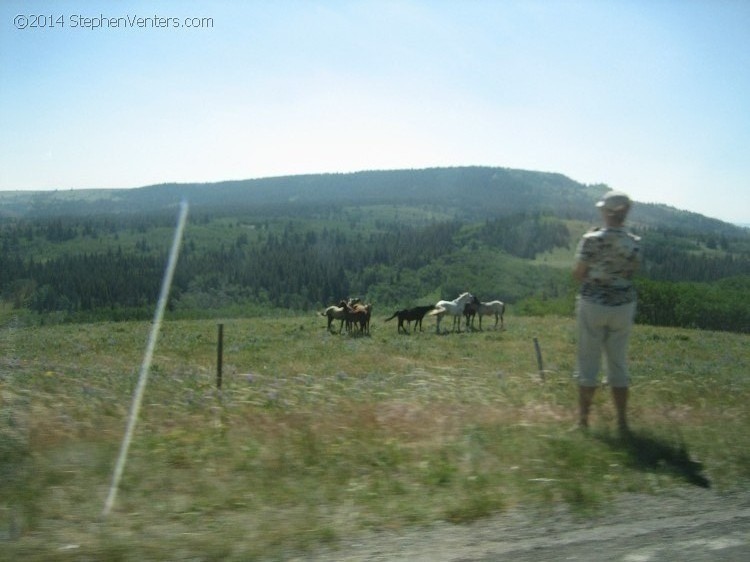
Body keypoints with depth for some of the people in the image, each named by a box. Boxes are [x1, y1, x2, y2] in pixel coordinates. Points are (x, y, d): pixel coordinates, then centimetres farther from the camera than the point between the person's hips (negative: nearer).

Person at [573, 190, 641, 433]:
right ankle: (622, 422, 20)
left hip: (593, 305, -3)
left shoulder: (591, 240, -14)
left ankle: (583, 419, 14)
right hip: (623, 306, 3)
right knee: (619, 363, 14)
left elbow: (578, 274, -7)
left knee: (589, 361, 7)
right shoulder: (634, 243, -3)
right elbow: (631, 273, 8)